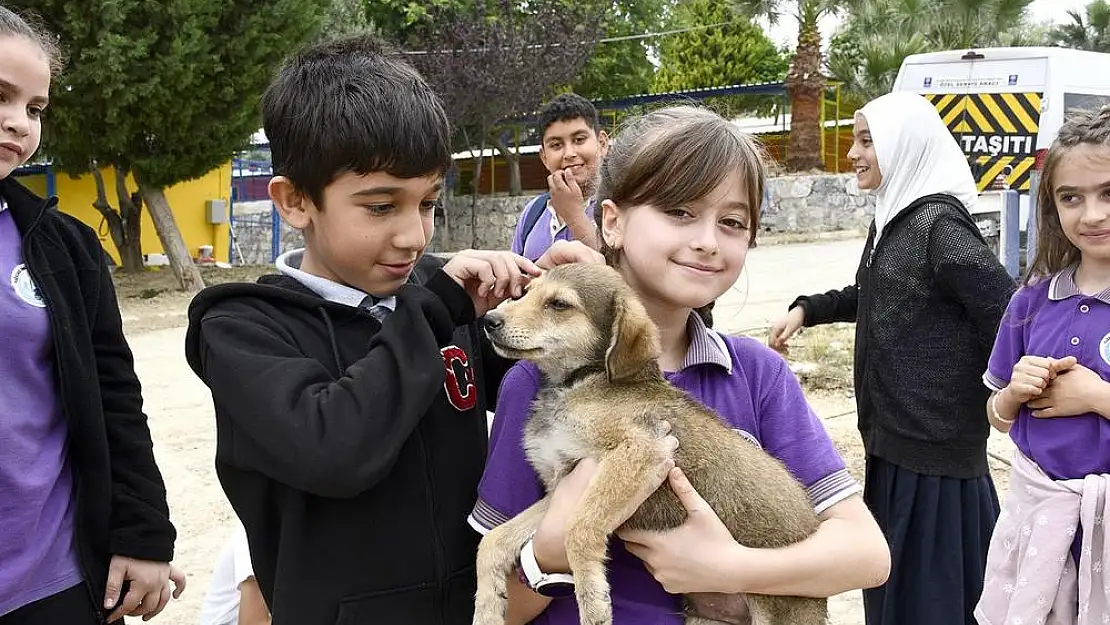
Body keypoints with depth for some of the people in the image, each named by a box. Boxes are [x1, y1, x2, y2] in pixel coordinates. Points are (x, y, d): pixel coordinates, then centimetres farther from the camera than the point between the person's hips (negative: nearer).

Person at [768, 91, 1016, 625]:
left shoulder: (939, 224, -18)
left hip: (935, 445, -9)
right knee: (892, 580, 20)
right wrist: (807, 310, 16)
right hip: (895, 438, 9)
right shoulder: (893, 219, 10)